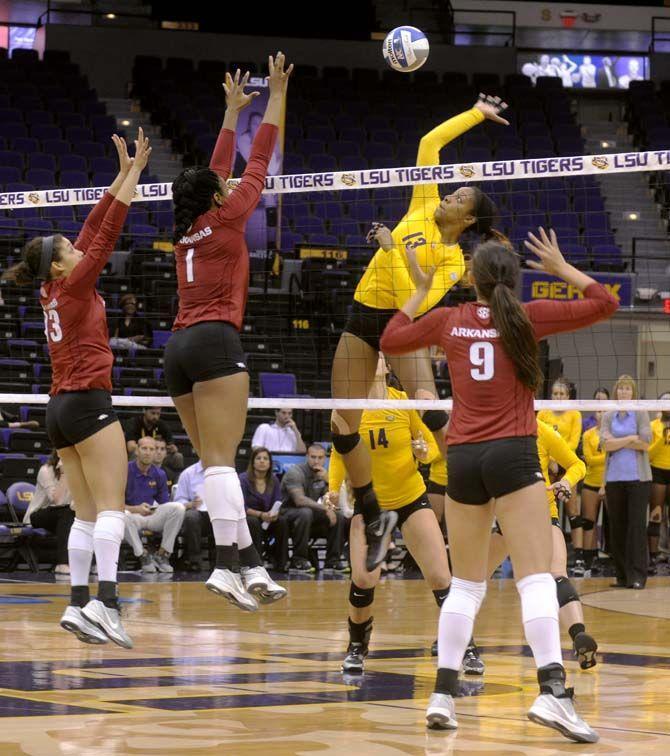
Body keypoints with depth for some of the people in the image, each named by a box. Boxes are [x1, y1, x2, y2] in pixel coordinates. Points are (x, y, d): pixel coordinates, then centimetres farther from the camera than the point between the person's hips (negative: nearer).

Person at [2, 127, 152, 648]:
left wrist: (123, 174, 19)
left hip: (61, 408, 9)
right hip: (88, 403, -9)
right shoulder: (73, 286, -7)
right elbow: (107, 232, -9)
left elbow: (93, 229, 17)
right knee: (111, 506, -14)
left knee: (87, 513, 6)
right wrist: (134, 173, -6)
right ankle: (105, 600, -26)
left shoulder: (54, 290, 13)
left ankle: (78, 604, -1)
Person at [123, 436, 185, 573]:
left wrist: (155, 511, -13)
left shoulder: (159, 474, 5)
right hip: (133, 516, -3)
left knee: (178, 507, -22)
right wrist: (136, 509, -25)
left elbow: (164, 504, 11)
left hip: (153, 516, 3)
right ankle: (143, 555, -19)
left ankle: (162, 554, -13)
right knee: (123, 515, -39)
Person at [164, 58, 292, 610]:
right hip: (215, 340, -7)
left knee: (216, 462, 2)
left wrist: (233, 111, 39)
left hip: (179, 347, 7)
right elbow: (259, 163, 7)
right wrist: (276, 98, 15)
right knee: (221, 460, -15)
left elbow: (215, 173, 31)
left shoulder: (187, 229, 18)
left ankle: (250, 566, 0)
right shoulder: (225, 219, 2)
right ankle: (228, 566, -24)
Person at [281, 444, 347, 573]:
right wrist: (325, 508, -31)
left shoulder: (323, 474, 6)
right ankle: (298, 561, -31)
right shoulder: (295, 472, -16)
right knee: (305, 513, -38)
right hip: (288, 513, -7)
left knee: (338, 517, -11)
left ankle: (333, 560, -4)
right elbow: (300, 500, -28)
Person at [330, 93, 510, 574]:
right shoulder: (423, 209, 4)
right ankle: (376, 519, 15)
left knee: (428, 404, -31)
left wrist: (394, 251, -21)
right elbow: (430, 144, 8)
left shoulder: (454, 263, -8)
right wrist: (475, 114, 15)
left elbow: (413, 303, -23)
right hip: (363, 320, 5)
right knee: (343, 428, 0)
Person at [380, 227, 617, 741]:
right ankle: (552, 690, -26)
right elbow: (604, 304, 3)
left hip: (463, 458, 4)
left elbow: (390, 340, 22)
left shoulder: (449, 320, 7)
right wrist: (561, 268, 13)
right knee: (536, 577, -11)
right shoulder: (527, 316, 0)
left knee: (466, 584, 13)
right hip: (513, 454, -4)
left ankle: (443, 694, 7)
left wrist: (420, 290, 29)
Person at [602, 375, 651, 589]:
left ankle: (637, 576, -10)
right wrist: (631, 439, -9)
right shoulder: (608, 417, 10)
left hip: (638, 477, -3)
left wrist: (618, 442, -7)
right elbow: (606, 444, -4)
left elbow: (645, 443, -8)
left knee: (637, 525, -8)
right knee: (617, 526, 4)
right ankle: (622, 575, 10)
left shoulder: (641, 415, 4)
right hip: (614, 477, 3)